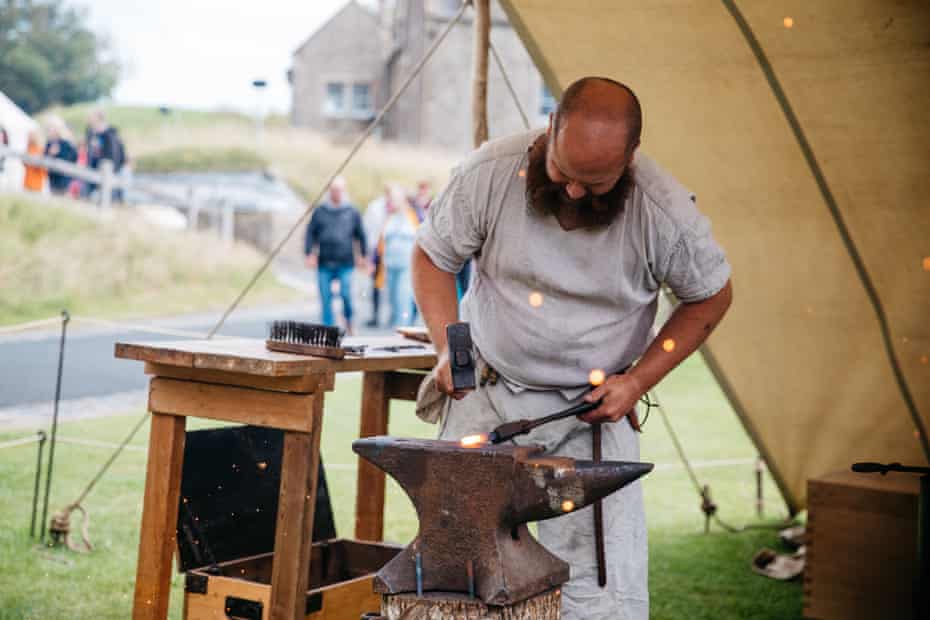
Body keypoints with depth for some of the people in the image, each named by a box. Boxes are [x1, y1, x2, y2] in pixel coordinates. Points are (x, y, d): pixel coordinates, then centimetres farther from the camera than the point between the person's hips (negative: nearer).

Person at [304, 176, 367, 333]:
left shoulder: (352, 212, 9)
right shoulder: (319, 211, 10)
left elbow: (360, 235, 13)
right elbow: (310, 233, 10)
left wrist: (362, 255, 11)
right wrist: (309, 254, 1)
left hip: (345, 263, -1)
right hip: (324, 263, 2)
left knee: (346, 294, -14)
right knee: (326, 299, 2)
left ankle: (348, 319, 13)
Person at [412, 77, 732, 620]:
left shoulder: (666, 211, -17)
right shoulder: (490, 172, -16)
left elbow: (711, 295, 1)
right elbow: (432, 256, 0)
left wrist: (639, 380, -8)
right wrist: (448, 346, -15)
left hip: (594, 411, -1)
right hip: (487, 396, 1)